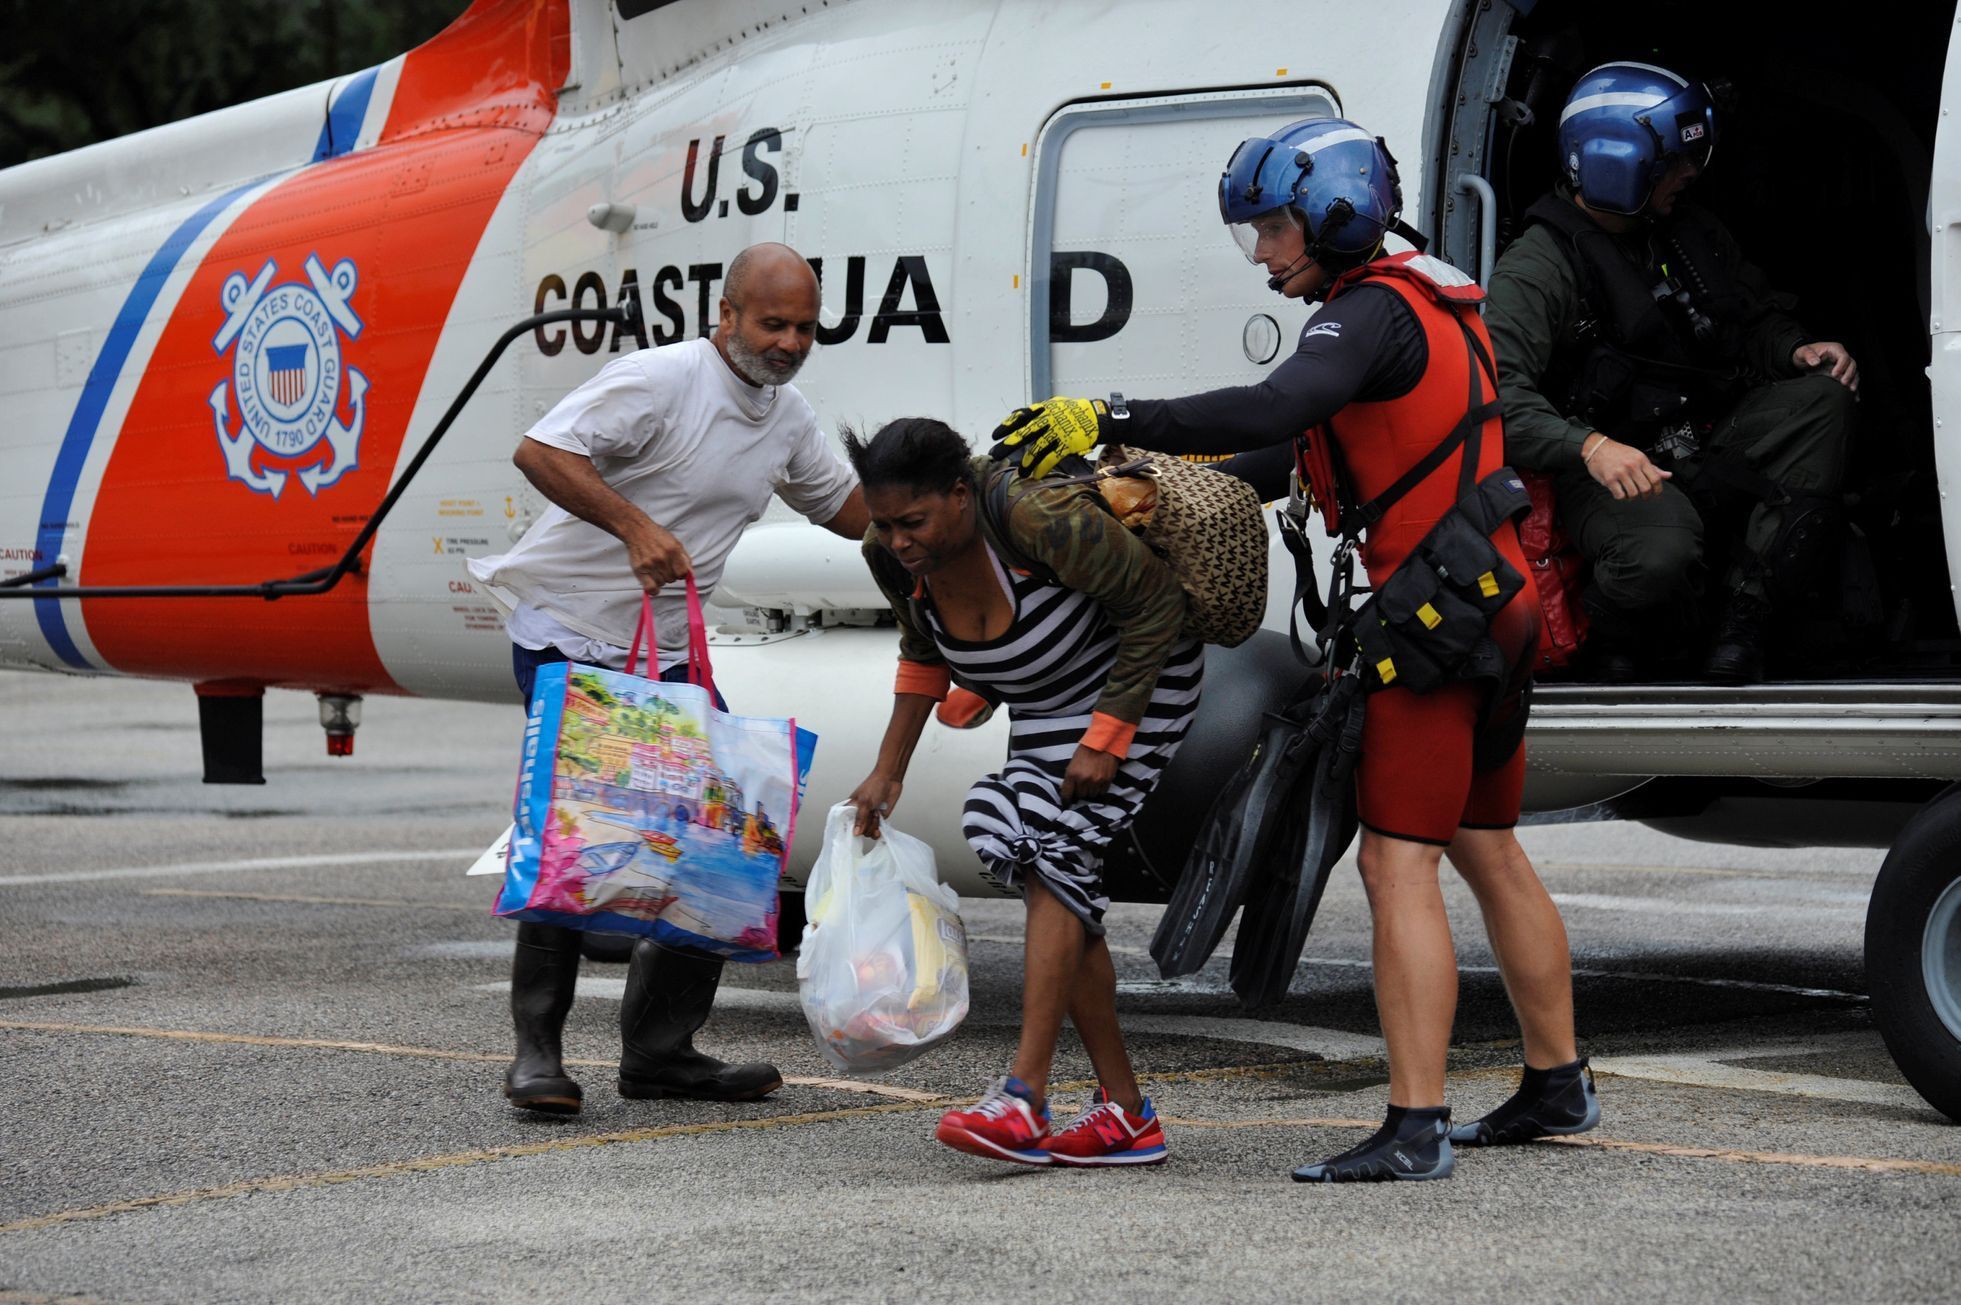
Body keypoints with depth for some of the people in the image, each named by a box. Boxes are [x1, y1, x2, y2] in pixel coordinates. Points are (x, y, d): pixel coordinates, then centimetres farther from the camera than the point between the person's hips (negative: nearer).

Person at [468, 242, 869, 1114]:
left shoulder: (787, 418, 9)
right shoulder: (659, 380, -16)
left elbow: (846, 509, 20)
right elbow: (540, 451, -24)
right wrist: (636, 525, -32)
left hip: (666, 650, 8)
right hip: (568, 638, -8)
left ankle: (659, 1050, 10)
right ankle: (536, 1052, -5)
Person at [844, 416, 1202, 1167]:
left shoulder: (1040, 520, -34)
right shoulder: (893, 557, -13)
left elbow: (1155, 601, -22)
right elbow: (922, 656, 8)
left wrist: (1105, 740, -23)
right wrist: (888, 773, 2)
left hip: (1140, 681, -8)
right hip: (1044, 708, 8)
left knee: (1053, 852, -21)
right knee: (1055, 882, -1)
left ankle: (1024, 1099, -28)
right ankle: (1125, 1113, 5)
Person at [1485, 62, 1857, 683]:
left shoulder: (1688, 231, 14)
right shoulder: (1537, 268, -11)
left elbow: (1753, 322, 25)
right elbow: (1498, 391, -23)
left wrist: (1798, 350, 0)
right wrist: (1589, 446, -38)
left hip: (1707, 447, 7)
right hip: (1617, 471, -7)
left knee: (1822, 396, -17)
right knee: (1661, 555, -39)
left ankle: (1744, 618, -19)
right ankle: (1619, 649, 0)